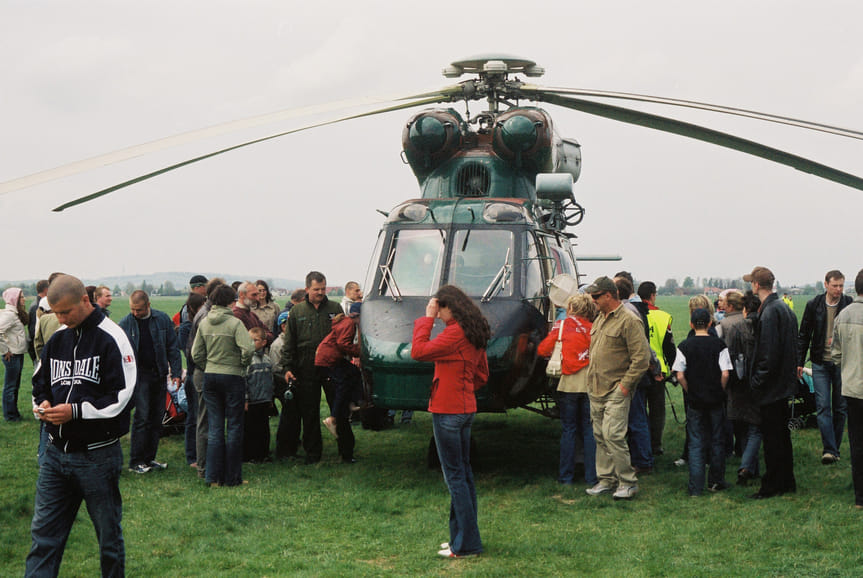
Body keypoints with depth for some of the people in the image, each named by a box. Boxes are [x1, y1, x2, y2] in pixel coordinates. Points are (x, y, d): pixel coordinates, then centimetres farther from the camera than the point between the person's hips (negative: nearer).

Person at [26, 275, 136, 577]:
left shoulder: (111, 339, -12)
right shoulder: (57, 339, 8)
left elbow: (123, 394, -16)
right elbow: (39, 383, 20)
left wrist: (75, 411, -20)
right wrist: (42, 405, -3)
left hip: (97, 455, -6)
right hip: (56, 453, 6)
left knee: (108, 535, 9)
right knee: (43, 533, 6)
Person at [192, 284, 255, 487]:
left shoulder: (204, 323, 4)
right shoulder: (235, 323, -13)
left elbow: (196, 354, 6)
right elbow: (248, 349, -23)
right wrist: (242, 365, -5)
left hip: (209, 377, 5)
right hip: (232, 377, -5)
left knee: (214, 427, 9)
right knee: (234, 427, 4)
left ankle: (213, 477, 9)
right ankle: (232, 477, 8)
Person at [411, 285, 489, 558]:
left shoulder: (456, 333, -17)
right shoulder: (475, 334, 12)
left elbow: (418, 351, -21)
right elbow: (482, 375, 20)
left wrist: (427, 318, -14)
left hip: (448, 410, -10)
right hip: (466, 408, 10)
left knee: (454, 475, -4)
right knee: (463, 473, 15)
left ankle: (466, 544, 0)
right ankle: (464, 537, 23)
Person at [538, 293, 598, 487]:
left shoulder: (562, 325, 1)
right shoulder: (593, 329, 2)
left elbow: (542, 349, 2)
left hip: (569, 383, -1)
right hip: (590, 382, 1)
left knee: (568, 429, 7)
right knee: (590, 429, 7)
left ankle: (566, 476, 11)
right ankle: (592, 476, 7)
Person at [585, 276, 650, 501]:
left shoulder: (629, 321, -12)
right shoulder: (600, 319, 15)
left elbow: (642, 358, -15)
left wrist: (625, 383, -15)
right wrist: (591, 379, 17)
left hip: (616, 391, -8)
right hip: (596, 390, 8)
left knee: (612, 435, -13)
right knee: (600, 436, 11)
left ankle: (628, 482, -3)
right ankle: (606, 479, 20)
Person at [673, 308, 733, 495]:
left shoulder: (684, 346, -5)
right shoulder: (719, 344, -6)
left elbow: (680, 375, -7)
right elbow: (725, 374, -10)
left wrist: (690, 392, 6)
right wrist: (720, 391, 4)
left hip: (694, 401, 0)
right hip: (716, 400, 0)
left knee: (695, 443, 4)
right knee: (717, 441, 14)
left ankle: (695, 487, 1)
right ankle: (716, 481, 21)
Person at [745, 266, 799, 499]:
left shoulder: (770, 312, -20)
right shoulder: (784, 308, 11)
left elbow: (769, 352, -23)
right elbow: (793, 346, 16)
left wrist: (756, 381, -16)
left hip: (771, 385, -10)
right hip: (784, 383, 10)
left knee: (772, 438, -2)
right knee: (781, 434, 17)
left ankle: (771, 486, 5)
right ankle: (787, 482, 25)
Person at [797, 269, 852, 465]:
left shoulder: (850, 305, -3)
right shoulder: (814, 305, 1)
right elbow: (803, 335, 7)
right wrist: (799, 362, 4)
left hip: (842, 363, 0)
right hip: (820, 363, 0)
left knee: (840, 408, 7)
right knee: (823, 406, -8)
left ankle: (835, 448, 18)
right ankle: (828, 449, -10)